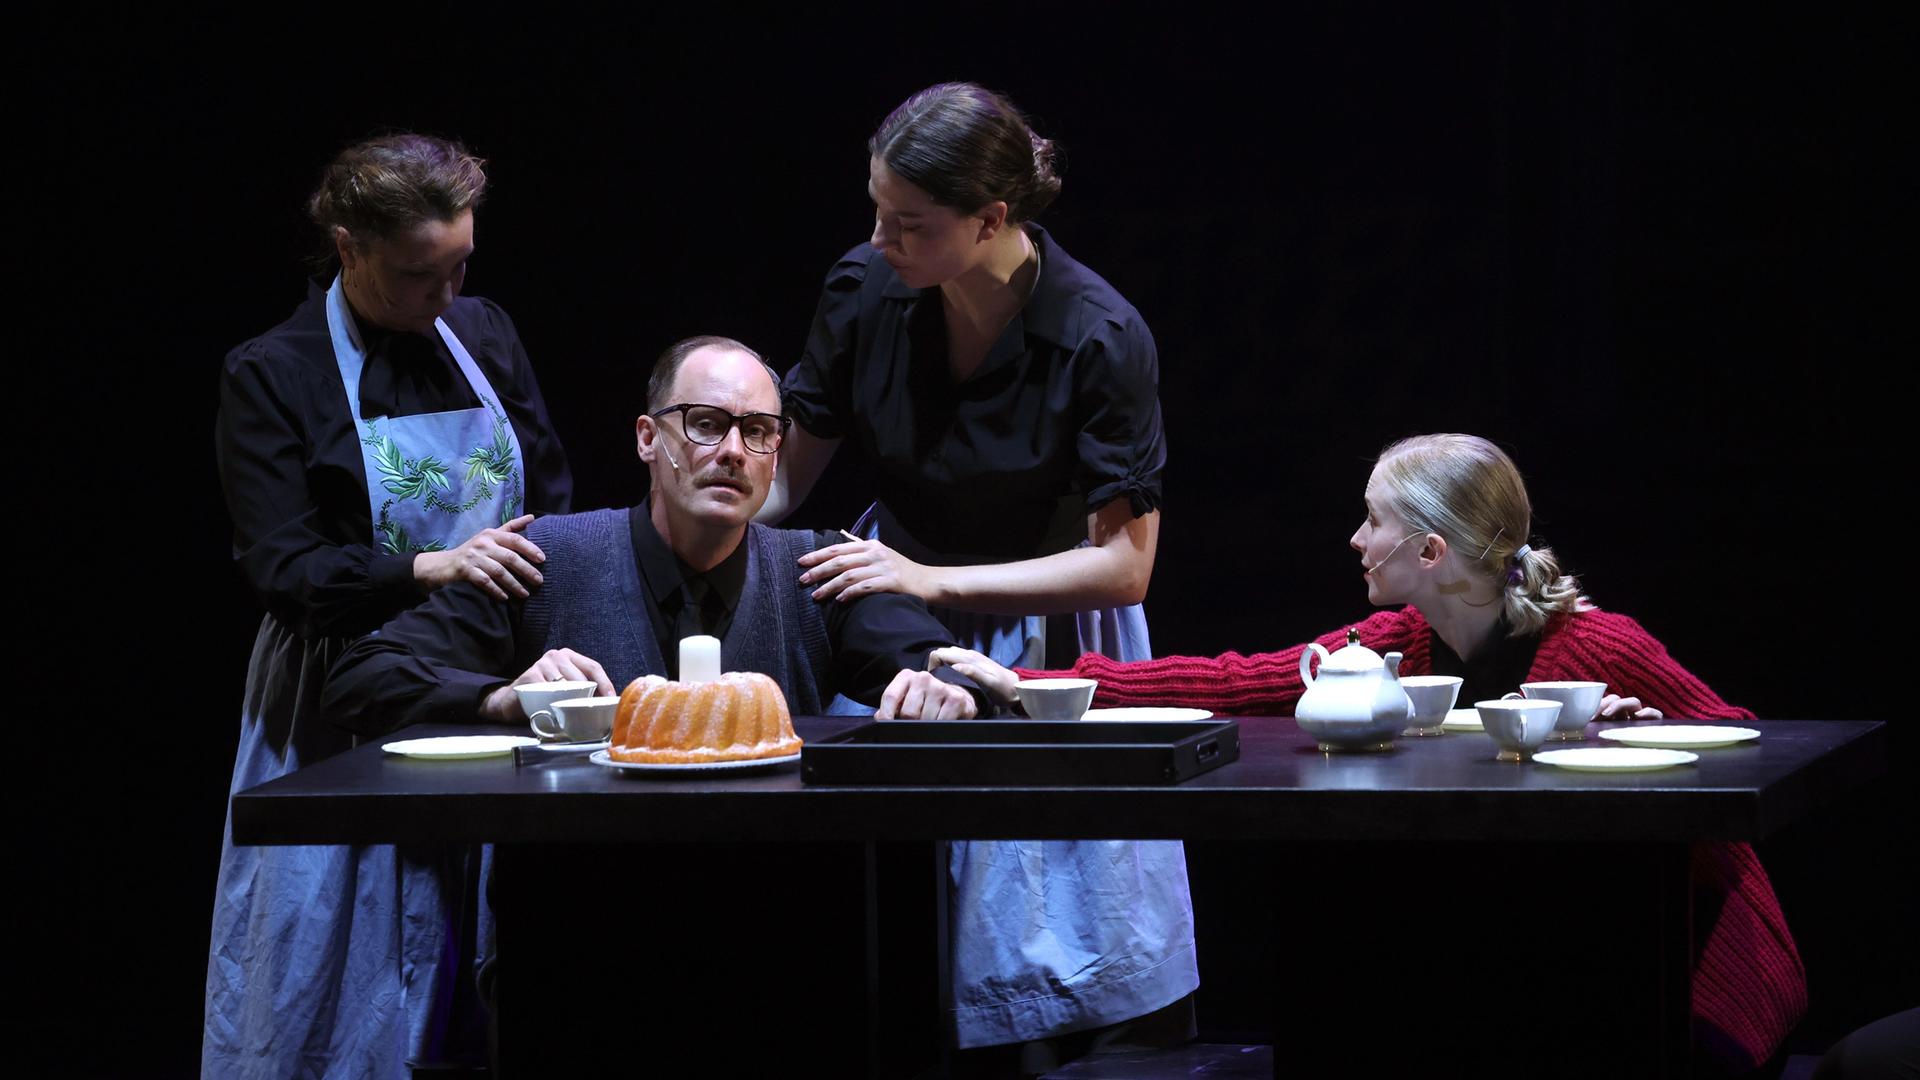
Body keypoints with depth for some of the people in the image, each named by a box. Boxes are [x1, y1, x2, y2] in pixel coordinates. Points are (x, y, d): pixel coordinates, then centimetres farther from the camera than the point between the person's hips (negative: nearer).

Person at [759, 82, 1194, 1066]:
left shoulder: (1101, 340, -21)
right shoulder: (864, 291, -11)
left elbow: (1123, 564, -18)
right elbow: (784, 476, 2)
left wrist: (932, 582, -25)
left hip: (1045, 642, -3)